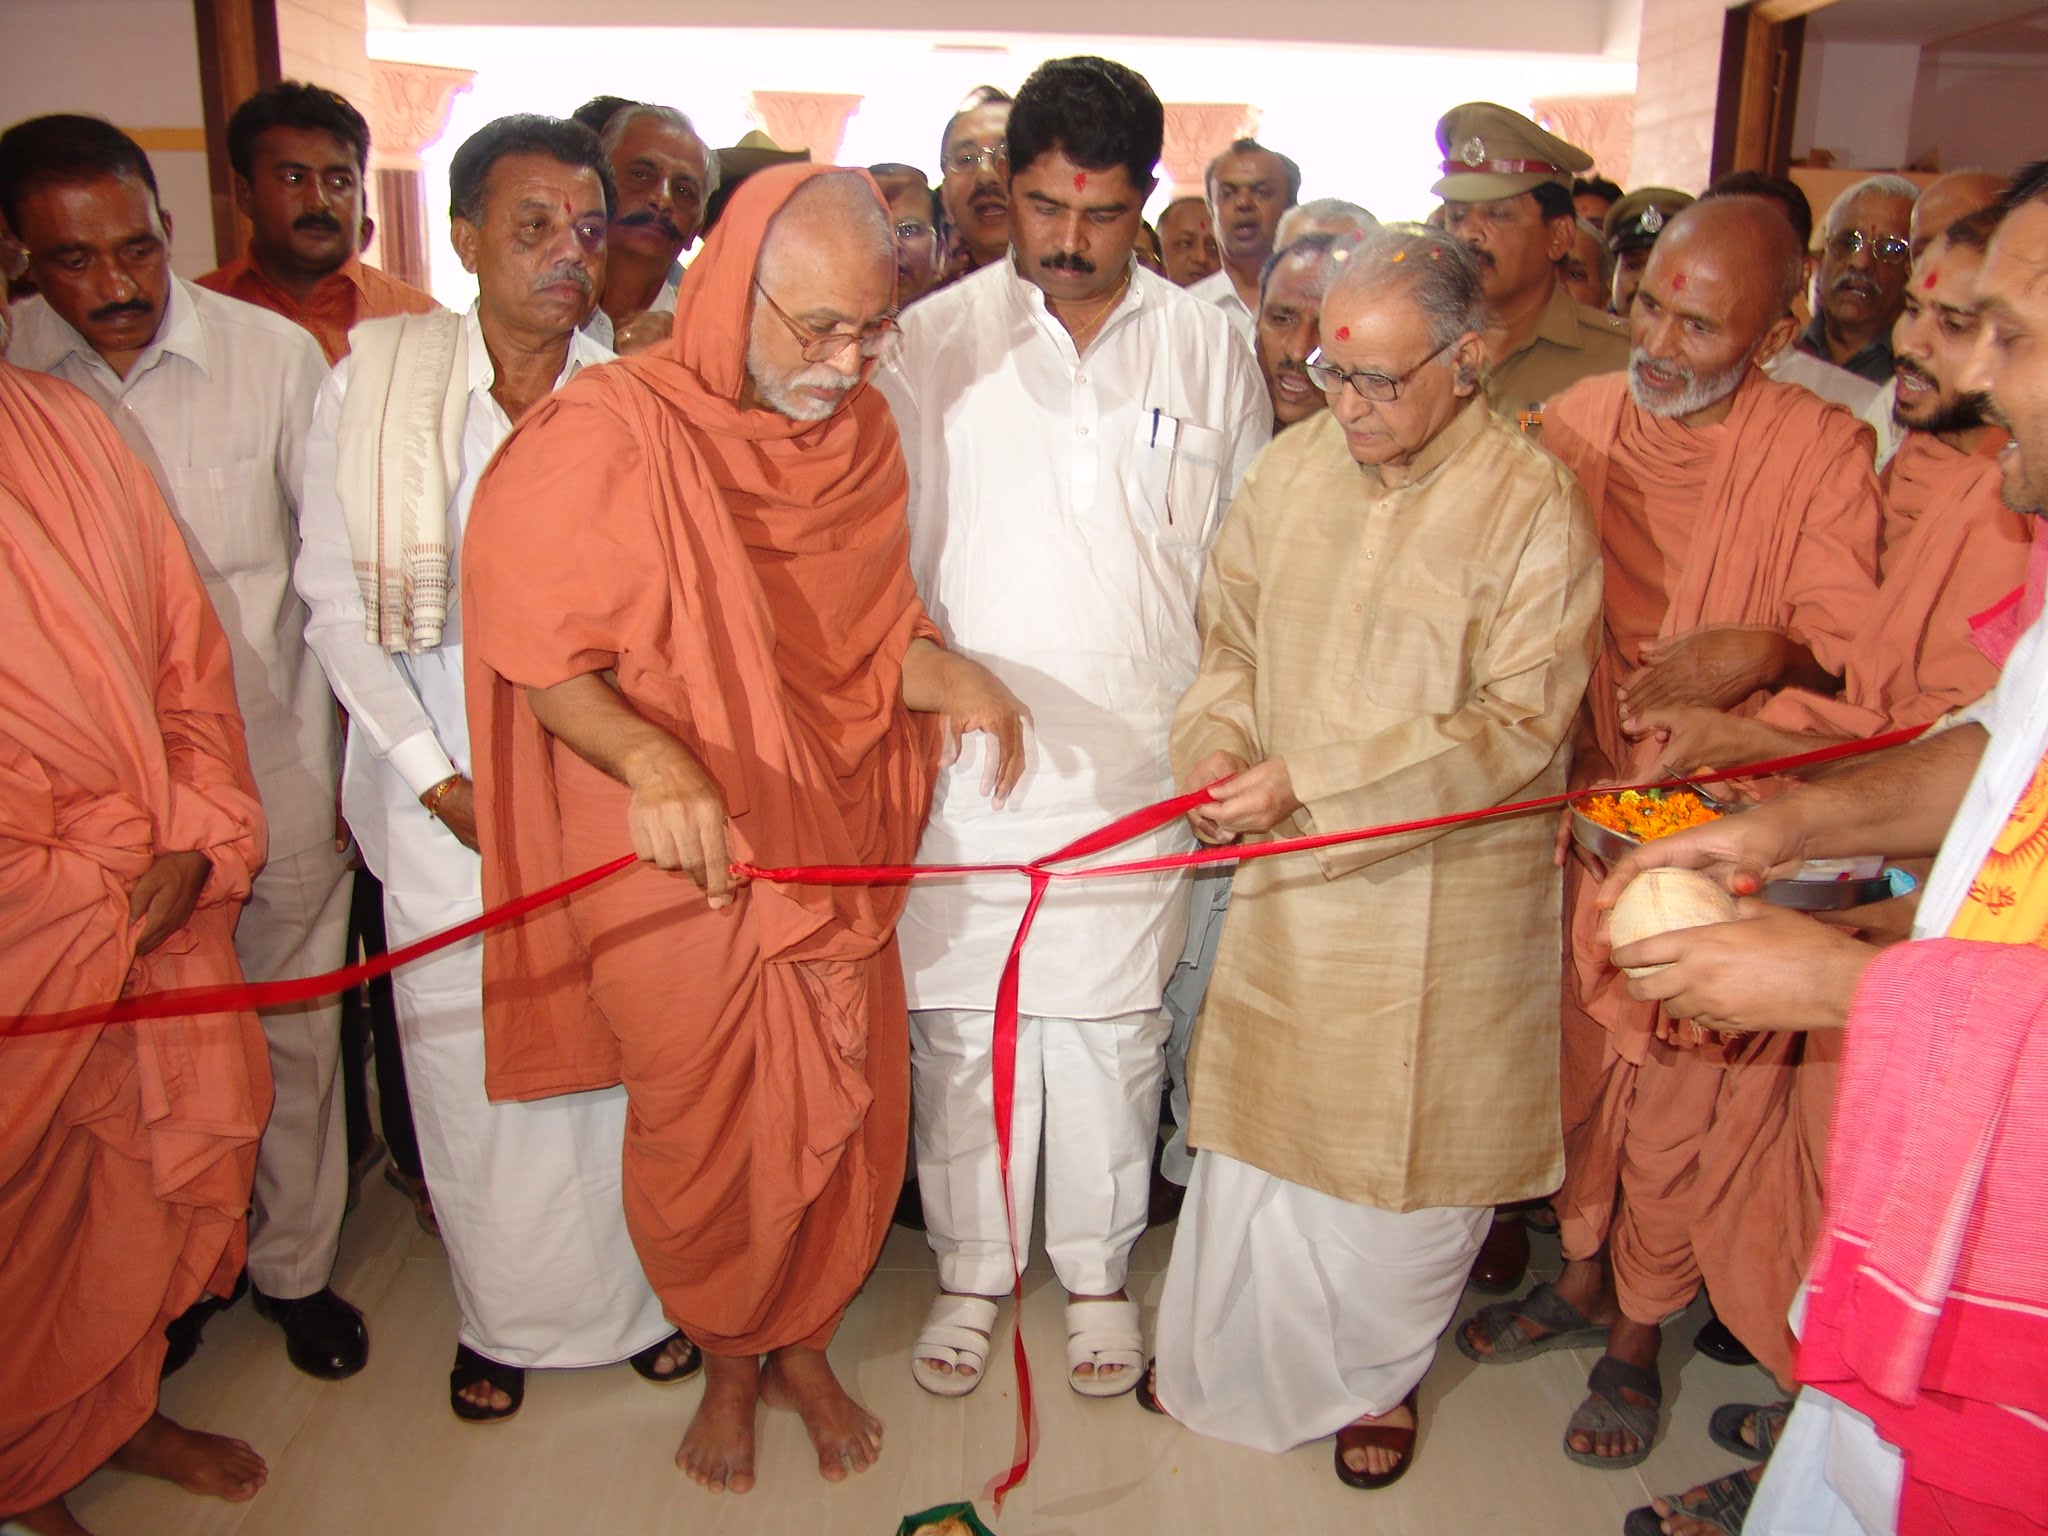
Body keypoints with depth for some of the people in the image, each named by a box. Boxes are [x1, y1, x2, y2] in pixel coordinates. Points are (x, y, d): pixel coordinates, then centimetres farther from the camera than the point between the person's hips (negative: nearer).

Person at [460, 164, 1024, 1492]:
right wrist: (648, 758, -31)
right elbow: (546, 657, -13)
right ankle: (728, 1358, 40)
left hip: (831, 848, 5)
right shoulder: (613, 431, -15)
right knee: (709, 1134, 12)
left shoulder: (860, 431, 2)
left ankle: (803, 1341, 39)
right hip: (678, 871, -4)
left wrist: (948, 676, -11)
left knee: (847, 1114, 12)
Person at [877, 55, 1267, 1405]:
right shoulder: (937, 340, 1)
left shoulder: (1208, 350, 4)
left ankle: (1098, 1268, 32)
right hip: (961, 762, 0)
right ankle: (973, 1268, 31)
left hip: (1139, 771, 0)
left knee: (1114, 1029, 11)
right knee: (960, 1026, 9)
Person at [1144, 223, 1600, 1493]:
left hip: (1440, 899, -3)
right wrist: (1218, 744, -12)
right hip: (1287, 879, 4)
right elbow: (1234, 641, 10)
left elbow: (1518, 724, -16)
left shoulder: (1534, 505, -13)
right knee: (1261, 1127, 15)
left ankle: (1380, 1370, 39)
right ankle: (1237, 1356, 39)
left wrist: (1312, 780, -22)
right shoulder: (1292, 469, 0)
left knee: (1409, 1148, 13)